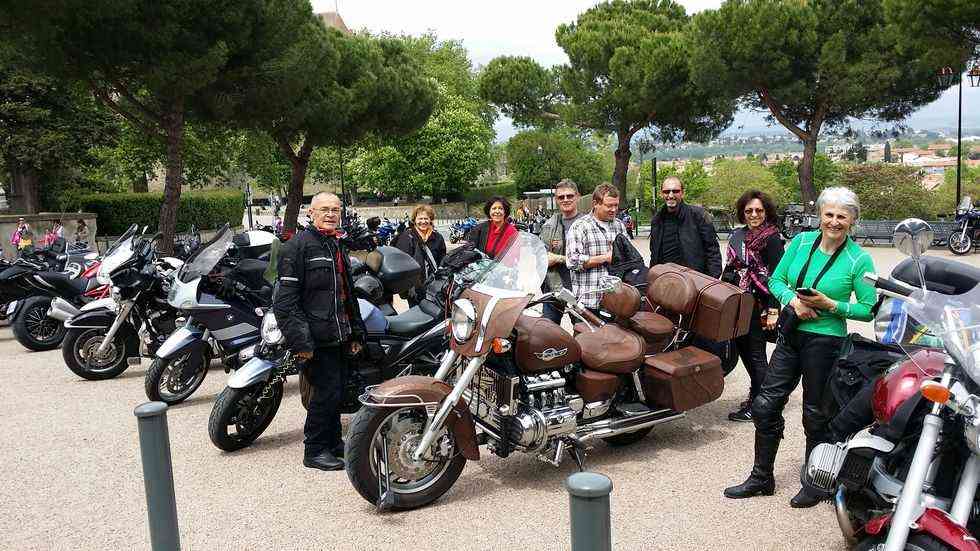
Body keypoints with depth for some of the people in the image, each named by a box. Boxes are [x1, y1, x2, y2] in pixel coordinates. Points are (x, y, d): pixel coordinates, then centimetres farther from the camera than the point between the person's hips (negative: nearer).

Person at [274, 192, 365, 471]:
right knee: (327, 391, -7)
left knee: (337, 390, 14)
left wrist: (356, 333, 23)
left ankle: (333, 442, 28)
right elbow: (286, 298, -15)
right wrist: (300, 340, -20)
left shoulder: (338, 246, 19)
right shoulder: (298, 245, -9)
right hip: (316, 338, -8)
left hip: (338, 337, 8)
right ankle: (315, 450, 8)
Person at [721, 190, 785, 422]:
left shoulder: (772, 238, -9)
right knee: (743, 349, 13)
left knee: (755, 354, 0)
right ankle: (756, 396, 28)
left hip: (757, 306, -7)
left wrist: (773, 310, -18)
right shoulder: (737, 235, 12)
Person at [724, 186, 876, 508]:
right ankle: (762, 478, 24)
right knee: (765, 406, 7)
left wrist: (830, 305, -19)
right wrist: (793, 300, -12)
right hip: (790, 335, 5)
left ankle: (814, 485, 28)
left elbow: (869, 310, -7)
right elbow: (776, 280, 7)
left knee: (816, 415, 8)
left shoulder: (859, 260, -9)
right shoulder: (802, 242, 2)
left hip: (826, 340, -4)